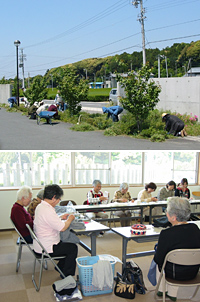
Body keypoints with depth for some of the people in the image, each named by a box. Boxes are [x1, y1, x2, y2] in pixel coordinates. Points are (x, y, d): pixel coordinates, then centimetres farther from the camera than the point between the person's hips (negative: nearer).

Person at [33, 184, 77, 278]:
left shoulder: (40, 206, 6)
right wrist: (70, 219, -8)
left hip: (40, 244, 10)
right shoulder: (47, 210, -27)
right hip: (46, 248, -10)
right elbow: (62, 228, -26)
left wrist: (61, 217, 15)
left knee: (67, 244, 23)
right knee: (73, 248, 2)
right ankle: (67, 276, 9)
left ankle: (61, 267, 30)